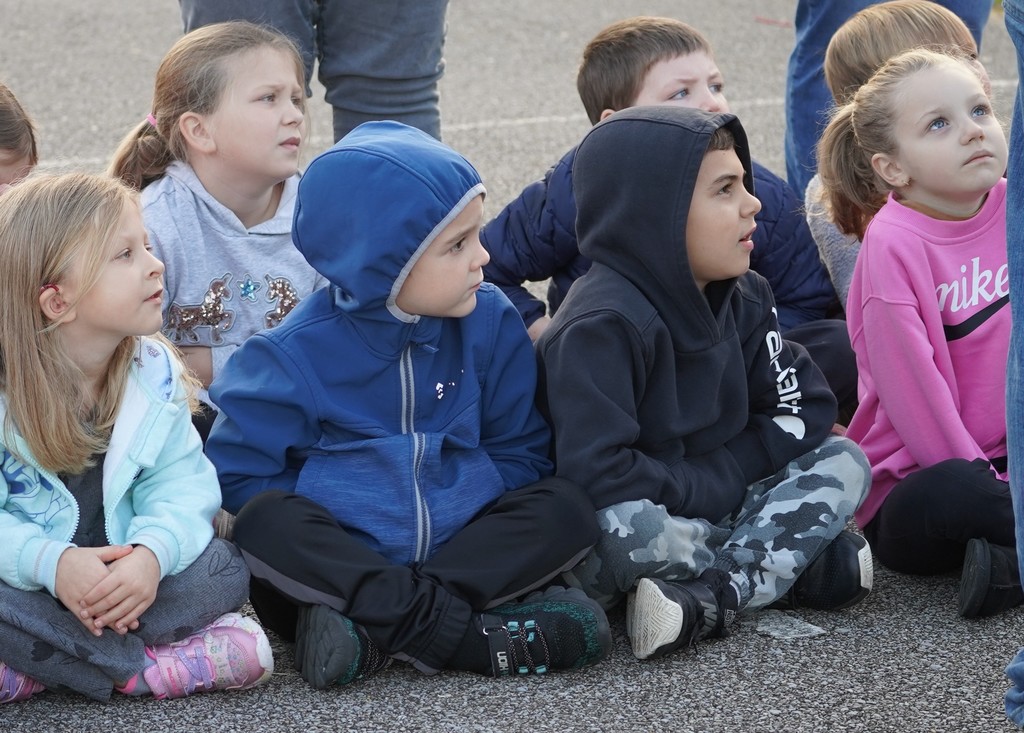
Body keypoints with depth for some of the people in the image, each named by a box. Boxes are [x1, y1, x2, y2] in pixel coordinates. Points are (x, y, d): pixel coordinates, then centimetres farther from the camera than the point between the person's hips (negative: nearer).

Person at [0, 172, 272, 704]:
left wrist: (152, 552, -30)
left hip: (119, 574, 5)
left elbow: (180, 483, -8)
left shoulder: (155, 371, -3)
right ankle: (142, 667, -24)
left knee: (224, 569, -20)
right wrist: (52, 562, -37)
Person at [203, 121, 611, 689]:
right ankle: (475, 636, -37)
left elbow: (517, 451, 8)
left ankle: (378, 630, -30)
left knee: (568, 509, -19)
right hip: (338, 567, -3)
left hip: (458, 542, 3)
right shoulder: (295, 355, -7)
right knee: (265, 524, -31)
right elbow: (240, 475, -4)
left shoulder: (490, 322, 2)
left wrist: (467, 507, -11)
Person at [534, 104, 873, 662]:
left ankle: (707, 600, -23)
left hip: (716, 511, 7)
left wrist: (724, 474, -12)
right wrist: (713, 490, -18)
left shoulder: (742, 299, 4)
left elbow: (804, 411, 3)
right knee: (627, 527, -40)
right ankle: (793, 563, -14)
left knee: (843, 462, -6)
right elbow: (597, 476, -30)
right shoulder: (600, 327, -22)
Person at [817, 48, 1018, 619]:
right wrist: (986, 486, -14)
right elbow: (912, 387, -16)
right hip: (916, 482, -6)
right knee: (951, 494, -39)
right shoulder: (894, 244, -15)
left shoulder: (1010, 207, 1)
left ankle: (1009, 569, -22)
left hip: (1005, 462, 6)